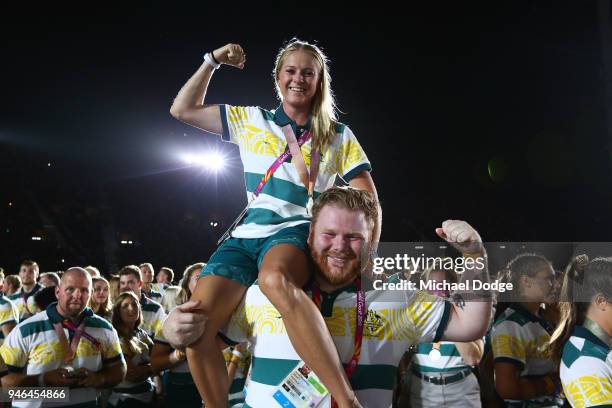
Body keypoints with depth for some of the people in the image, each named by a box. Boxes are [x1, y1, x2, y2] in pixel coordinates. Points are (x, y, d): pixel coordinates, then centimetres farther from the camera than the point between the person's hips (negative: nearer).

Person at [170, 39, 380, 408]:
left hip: (295, 232, -3)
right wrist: (212, 61, 13)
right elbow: (183, 110, 18)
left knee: (275, 281, -42)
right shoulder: (251, 120, 16)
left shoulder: (339, 136, 10)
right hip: (246, 234, 3)